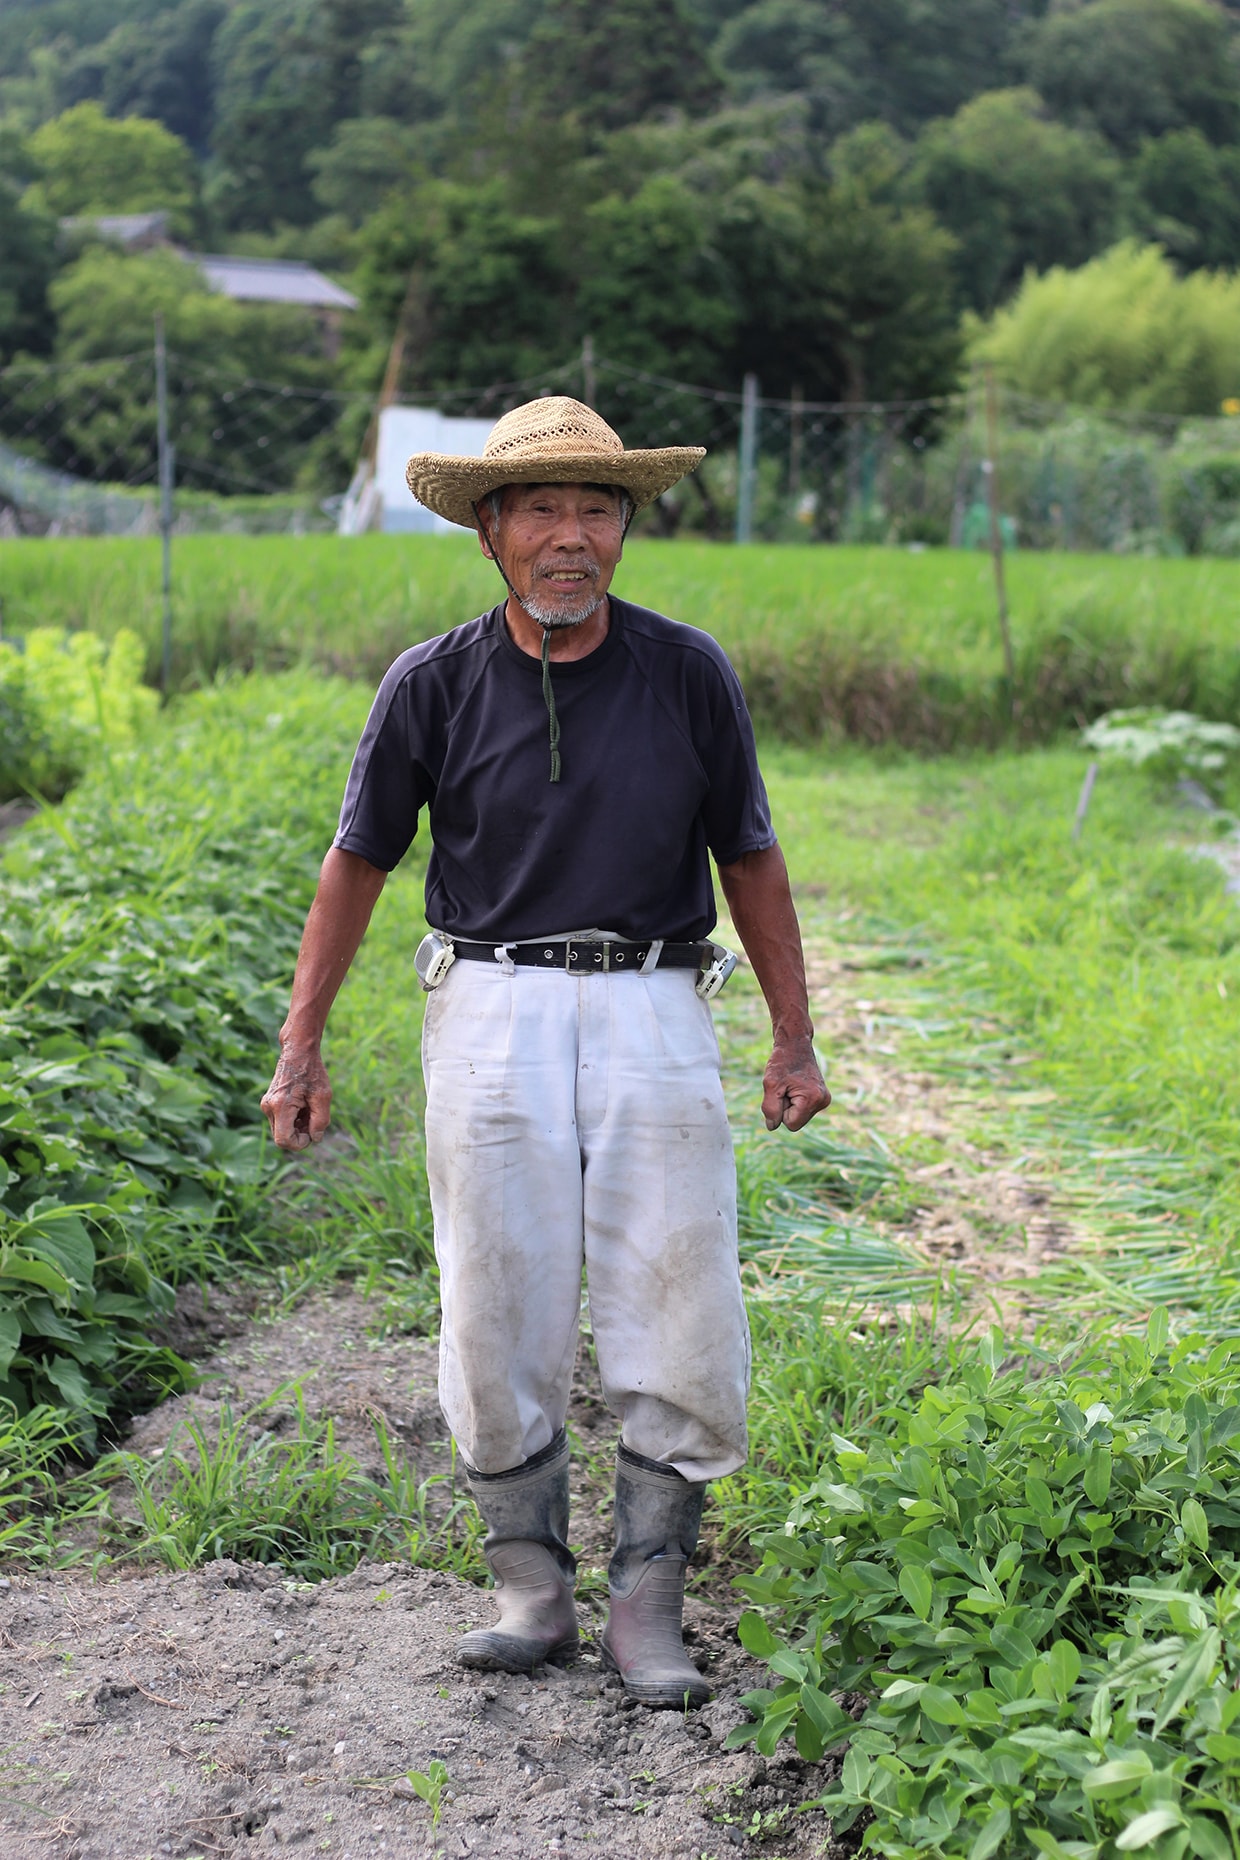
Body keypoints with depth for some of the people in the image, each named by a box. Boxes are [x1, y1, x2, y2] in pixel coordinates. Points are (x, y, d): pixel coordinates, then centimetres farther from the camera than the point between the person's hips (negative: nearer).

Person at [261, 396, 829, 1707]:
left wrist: (795, 1041, 8)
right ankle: (530, 1588, 16)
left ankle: (647, 1602, 9)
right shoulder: (434, 684, -1)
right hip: (491, 1009, 0)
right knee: (498, 1313, 0)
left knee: (677, 1315, -3)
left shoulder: (687, 673, 1)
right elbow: (357, 863, 8)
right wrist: (299, 1047, 5)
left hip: (653, 1010, 1)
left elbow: (748, 858, 9)